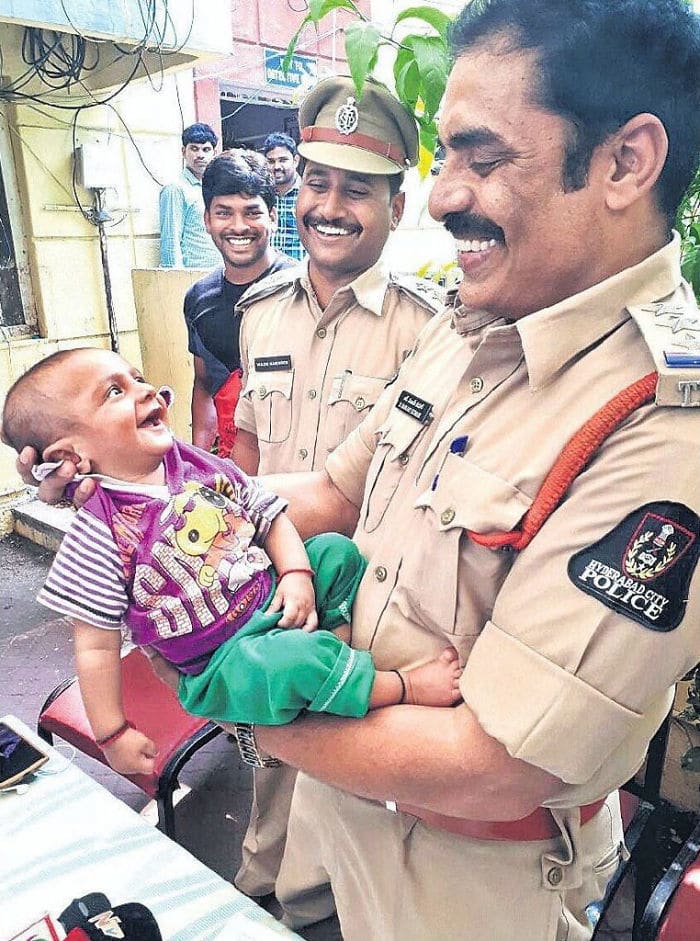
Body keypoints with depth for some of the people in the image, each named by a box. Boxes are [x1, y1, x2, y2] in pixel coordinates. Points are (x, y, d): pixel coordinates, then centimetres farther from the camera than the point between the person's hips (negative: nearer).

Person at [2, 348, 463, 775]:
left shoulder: (200, 464, -2)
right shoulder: (100, 533, -18)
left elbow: (271, 515, 8)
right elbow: (96, 645, -12)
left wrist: (297, 574, -9)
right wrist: (113, 734, -7)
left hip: (273, 599, 7)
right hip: (222, 661, -6)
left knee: (336, 550, 3)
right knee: (294, 661, -33)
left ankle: (339, 634, -8)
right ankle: (405, 686, -12)